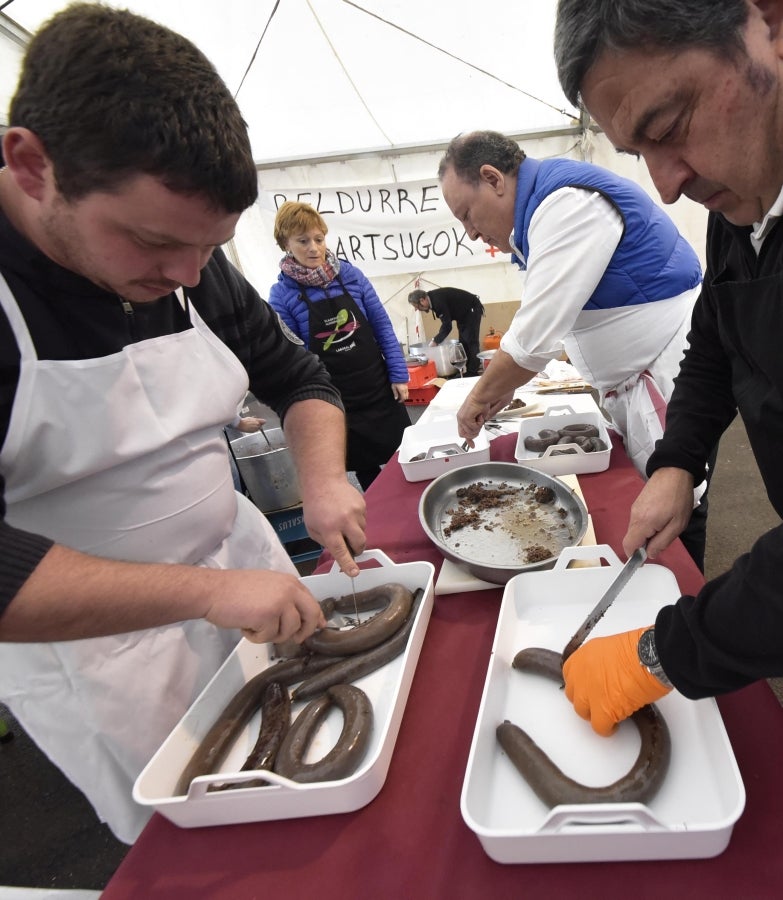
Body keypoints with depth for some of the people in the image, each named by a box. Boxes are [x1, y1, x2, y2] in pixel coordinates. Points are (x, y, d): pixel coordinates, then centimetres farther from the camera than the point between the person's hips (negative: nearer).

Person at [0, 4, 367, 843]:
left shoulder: (190, 267, -3)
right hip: (88, 636, -5)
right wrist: (209, 590, -31)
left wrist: (324, 480, -12)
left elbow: (296, 375, 6)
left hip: (238, 563, 6)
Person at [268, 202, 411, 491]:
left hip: (380, 389, 3)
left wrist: (399, 374, -3)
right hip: (337, 403, -2)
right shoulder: (282, 294, -8)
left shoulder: (351, 274, -2)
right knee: (367, 474, 10)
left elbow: (382, 326, 2)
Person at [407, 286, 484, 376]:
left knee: (470, 341, -11)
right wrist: (437, 339, -1)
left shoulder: (438, 300, -32)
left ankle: (473, 372, -9)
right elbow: (445, 322, 6)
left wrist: (435, 341, -24)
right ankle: (467, 370, 10)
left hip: (472, 309, -10)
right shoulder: (433, 299, -2)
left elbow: (447, 326, -31)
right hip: (463, 313, 10)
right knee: (463, 341, 7)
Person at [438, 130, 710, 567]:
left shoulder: (567, 202, -20)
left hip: (668, 375, -9)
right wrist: (501, 387, 11)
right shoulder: (543, 207, 11)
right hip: (635, 382, 9)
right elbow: (550, 326, 18)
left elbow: (535, 337, -23)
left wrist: (481, 397, -8)